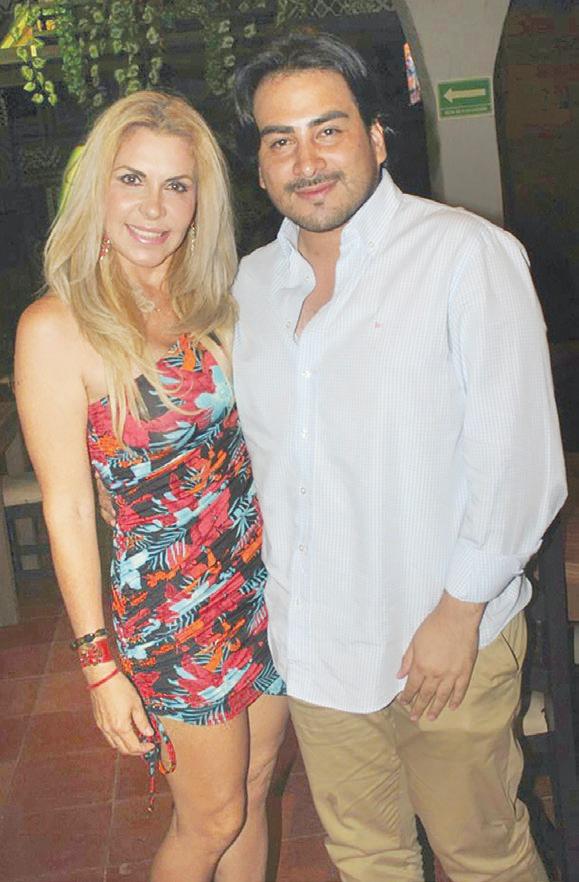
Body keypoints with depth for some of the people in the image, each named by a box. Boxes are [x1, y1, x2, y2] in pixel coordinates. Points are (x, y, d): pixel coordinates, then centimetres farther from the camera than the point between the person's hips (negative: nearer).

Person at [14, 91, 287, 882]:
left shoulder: (213, 299, 3)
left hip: (265, 576, 6)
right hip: (170, 605, -5)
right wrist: (99, 663, -11)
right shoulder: (58, 327, -15)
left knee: (255, 791, 20)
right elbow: (67, 510, -13)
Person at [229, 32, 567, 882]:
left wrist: (461, 611, -14)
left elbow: (517, 454, -14)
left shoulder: (466, 253, -12)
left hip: (449, 643, -5)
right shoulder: (253, 282, 6)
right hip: (312, 643, 5)